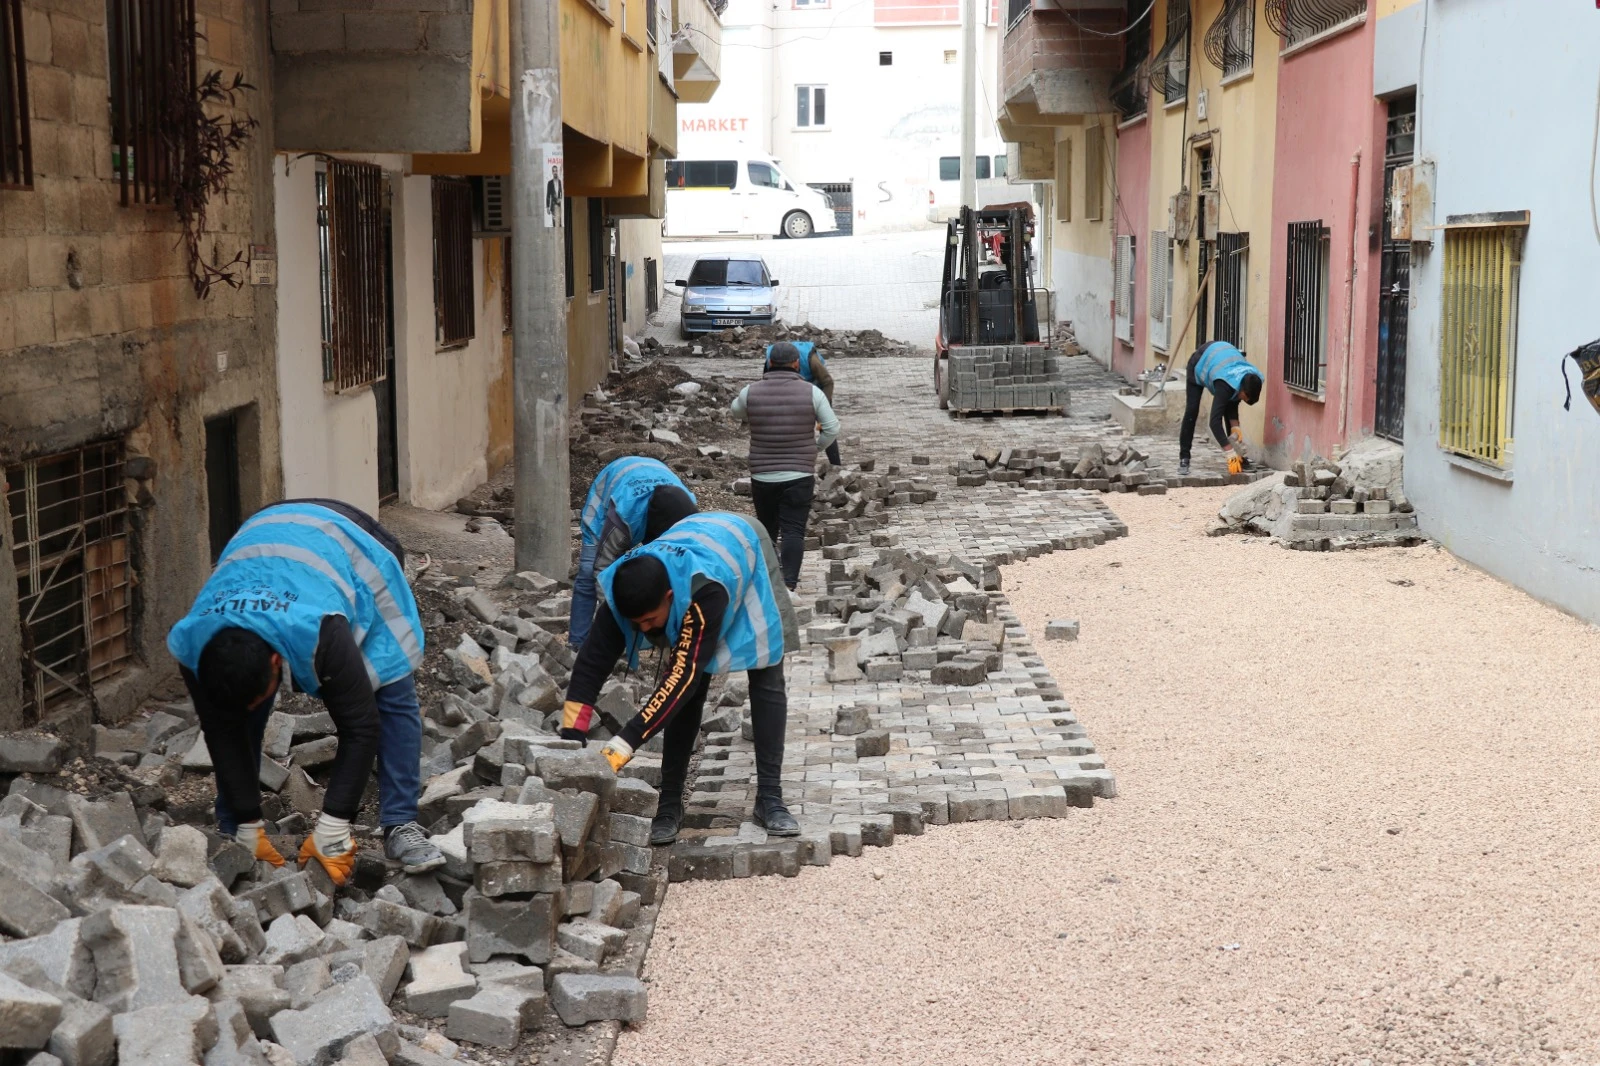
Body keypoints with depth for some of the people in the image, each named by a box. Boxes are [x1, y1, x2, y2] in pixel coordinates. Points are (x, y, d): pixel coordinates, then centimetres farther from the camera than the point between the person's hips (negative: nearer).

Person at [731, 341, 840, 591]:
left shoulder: (751, 392, -3)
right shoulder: (811, 392, -5)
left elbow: (737, 413, 19)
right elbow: (832, 429, -1)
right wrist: (814, 447, 15)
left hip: (761, 476, 2)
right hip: (800, 476, -2)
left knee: (766, 528, 18)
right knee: (793, 530, -2)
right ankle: (789, 583, -14)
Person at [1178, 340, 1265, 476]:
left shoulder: (1253, 379, -27)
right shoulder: (1226, 384, -46)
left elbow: (1233, 402, -9)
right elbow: (1215, 421, -48)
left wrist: (1235, 427, -22)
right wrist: (1230, 455, -51)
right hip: (1200, 361, -5)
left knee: (1229, 405, -5)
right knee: (1191, 411, -11)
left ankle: (1236, 454, 2)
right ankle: (1184, 458, -4)